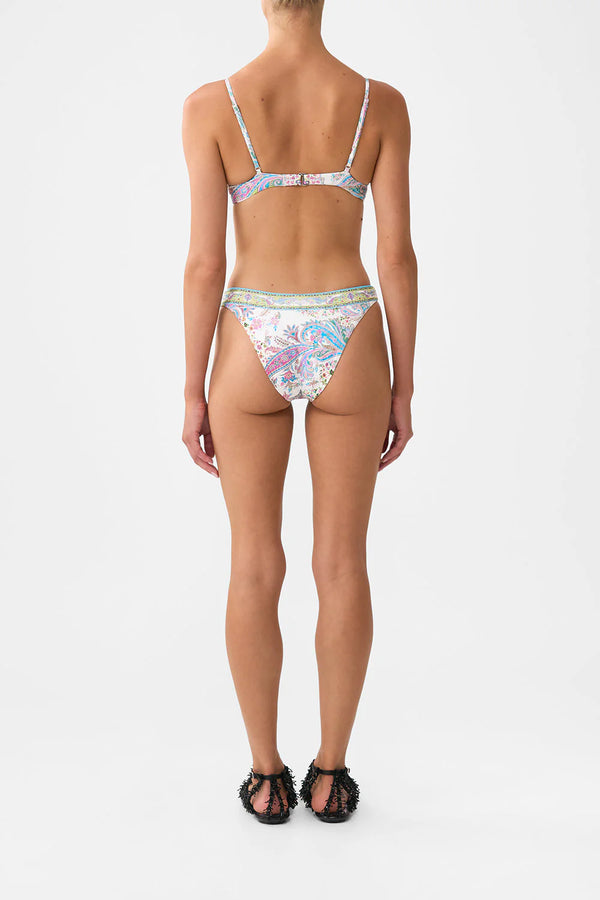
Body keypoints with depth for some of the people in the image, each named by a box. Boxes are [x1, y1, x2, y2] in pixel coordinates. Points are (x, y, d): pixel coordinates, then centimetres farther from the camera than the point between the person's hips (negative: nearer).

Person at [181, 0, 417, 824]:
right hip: (346, 346, 1)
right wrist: (403, 386, 5)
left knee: (256, 568, 10)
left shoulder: (211, 105, -6)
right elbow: (398, 257, -4)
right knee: (342, 565, 10)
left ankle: (267, 776, 20)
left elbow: (205, 263, -7)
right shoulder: (381, 103, -2)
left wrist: (194, 393, 2)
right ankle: (330, 773, 21)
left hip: (255, 348, 0)